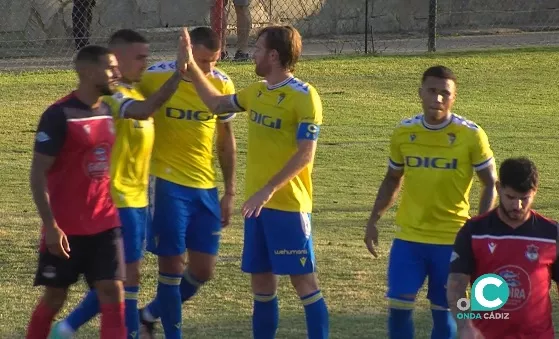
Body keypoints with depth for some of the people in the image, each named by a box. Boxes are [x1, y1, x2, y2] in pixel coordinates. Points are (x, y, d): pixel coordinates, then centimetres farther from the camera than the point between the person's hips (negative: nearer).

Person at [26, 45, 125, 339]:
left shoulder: (108, 112, 6)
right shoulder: (59, 116, -15)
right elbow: (38, 174, -15)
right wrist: (50, 225, -20)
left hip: (105, 224, 6)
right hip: (65, 228, -6)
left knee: (113, 293, -4)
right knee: (54, 297, 6)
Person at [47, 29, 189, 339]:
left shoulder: (133, 93, 13)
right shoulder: (111, 95, -18)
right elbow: (144, 110, -37)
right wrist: (180, 72, -43)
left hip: (136, 197, 10)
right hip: (119, 198, -10)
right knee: (129, 274, -5)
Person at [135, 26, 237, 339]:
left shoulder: (223, 85, 0)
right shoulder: (156, 78, -12)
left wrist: (230, 192, 11)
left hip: (206, 187, 4)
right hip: (167, 183, -4)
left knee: (203, 271, 6)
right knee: (173, 264, -4)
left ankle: (152, 313, 29)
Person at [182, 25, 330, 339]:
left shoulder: (304, 97, -13)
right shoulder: (256, 92, 10)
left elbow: (305, 154, -19)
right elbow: (217, 103, 29)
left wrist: (269, 189, -24)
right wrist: (191, 68, 21)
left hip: (289, 205, -7)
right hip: (258, 204, 7)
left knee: (304, 281, -5)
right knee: (262, 282, 11)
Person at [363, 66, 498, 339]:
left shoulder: (471, 135, -9)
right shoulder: (403, 133, -1)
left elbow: (490, 184, -2)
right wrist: (374, 220, 8)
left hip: (452, 239, -2)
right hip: (408, 236, 2)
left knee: (443, 311, 4)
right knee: (398, 306, -5)